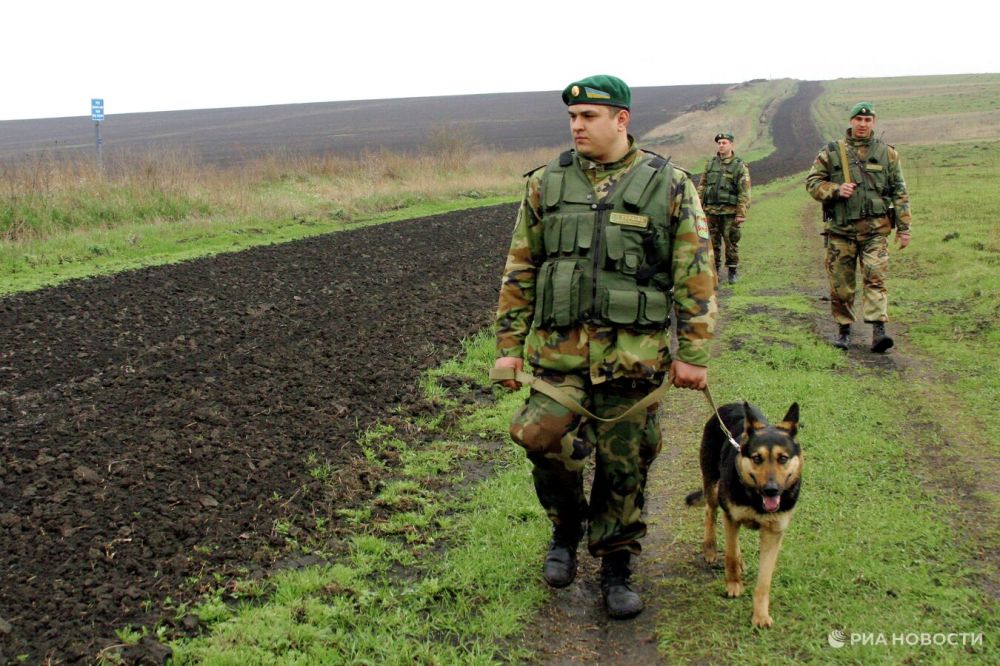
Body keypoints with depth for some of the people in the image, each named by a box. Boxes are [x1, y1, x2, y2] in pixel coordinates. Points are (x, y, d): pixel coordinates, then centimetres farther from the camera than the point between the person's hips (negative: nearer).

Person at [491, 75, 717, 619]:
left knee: (624, 466, 6)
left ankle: (616, 567, 27)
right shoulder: (545, 185, 7)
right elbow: (519, 271, 11)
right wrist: (508, 345, 8)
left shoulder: (670, 187, 1)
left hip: (632, 353, -1)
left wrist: (692, 355, -2)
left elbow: (696, 277, 1)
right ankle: (566, 530, 14)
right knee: (542, 438, -17)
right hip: (559, 350, 1)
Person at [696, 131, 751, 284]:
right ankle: (715, 271, 14)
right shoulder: (710, 164, 10)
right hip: (711, 211, 3)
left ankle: (732, 272, 12)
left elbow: (744, 193, -6)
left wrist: (741, 214, -12)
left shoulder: (740, 166, -2)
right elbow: (702, 186, 12)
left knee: (731, 243, 2)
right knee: (713, 243, 6)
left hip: (730, 213, -3)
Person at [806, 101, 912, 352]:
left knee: (875, 278, -12)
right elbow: (812, 181, 8)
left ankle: (878, 330, -17)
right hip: (841, 228, 1)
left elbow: (899, 192, 10)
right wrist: (835, 190, -11)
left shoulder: (887, 153, 8)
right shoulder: (832, 152, 6)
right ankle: (844, 329, 17)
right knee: (841, 282, 4)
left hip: (875, 229, 0)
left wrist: (904, 228, 5)